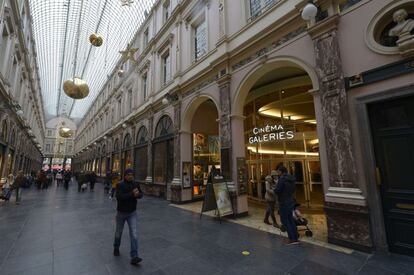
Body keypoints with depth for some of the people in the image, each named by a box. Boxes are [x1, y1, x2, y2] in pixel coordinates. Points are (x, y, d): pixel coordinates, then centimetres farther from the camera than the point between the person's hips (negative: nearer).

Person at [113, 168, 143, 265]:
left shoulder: (135, 185, -5)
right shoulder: (120, 185, -16)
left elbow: (141, 195, 3)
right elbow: (119, 197, -29)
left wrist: (137, 194, -19)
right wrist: (132, 194, -31)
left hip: (132, 213, 2)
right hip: (121, 213, -1)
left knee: (134, 234, -7)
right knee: (119, 232, 21)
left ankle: (134, 257, -4)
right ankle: (116, 248, 49)